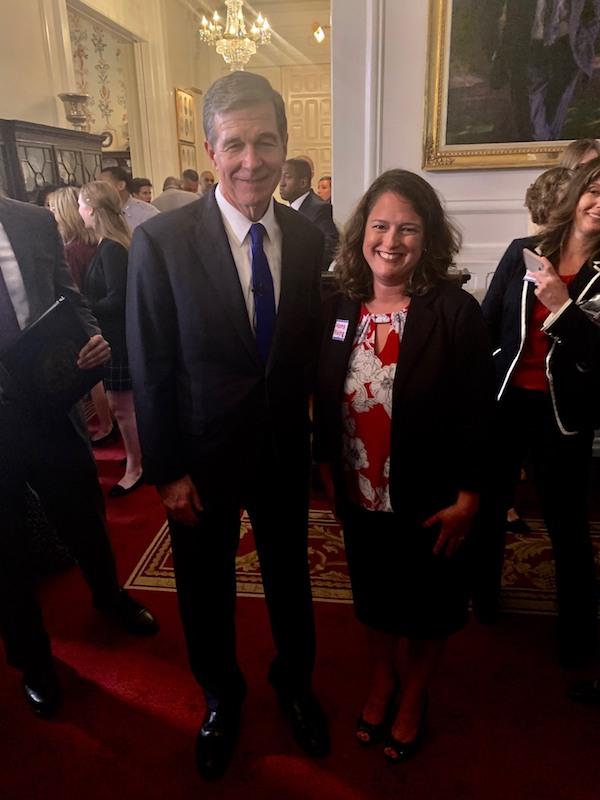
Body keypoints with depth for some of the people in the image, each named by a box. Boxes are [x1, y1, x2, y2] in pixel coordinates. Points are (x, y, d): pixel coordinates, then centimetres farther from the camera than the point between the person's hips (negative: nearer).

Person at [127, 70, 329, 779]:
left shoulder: (307, 238, -3)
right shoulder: (160, 241, -14)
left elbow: (306, 347, 2)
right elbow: (151, 370, -12)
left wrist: (310, 434, 0)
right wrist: (167, 473, -11)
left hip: (285, 452, 3)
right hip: (203, 459, -2)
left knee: (289, 575, 22)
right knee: (205, 589, 18)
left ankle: (294, 682, 52)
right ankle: (221, 697, 49)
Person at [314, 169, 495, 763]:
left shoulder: (455, 312, -17)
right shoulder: (339, 308, -5)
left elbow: (476, 416, -14)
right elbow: (325, 403, 3)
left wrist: (466, 501, -13)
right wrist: (327, 471, 7)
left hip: (428, 505, -3)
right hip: (358, 498, 4)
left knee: (427, 605, 20)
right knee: (373, 596, 25)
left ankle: (413, 694, 49)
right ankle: (381, 680, 53)